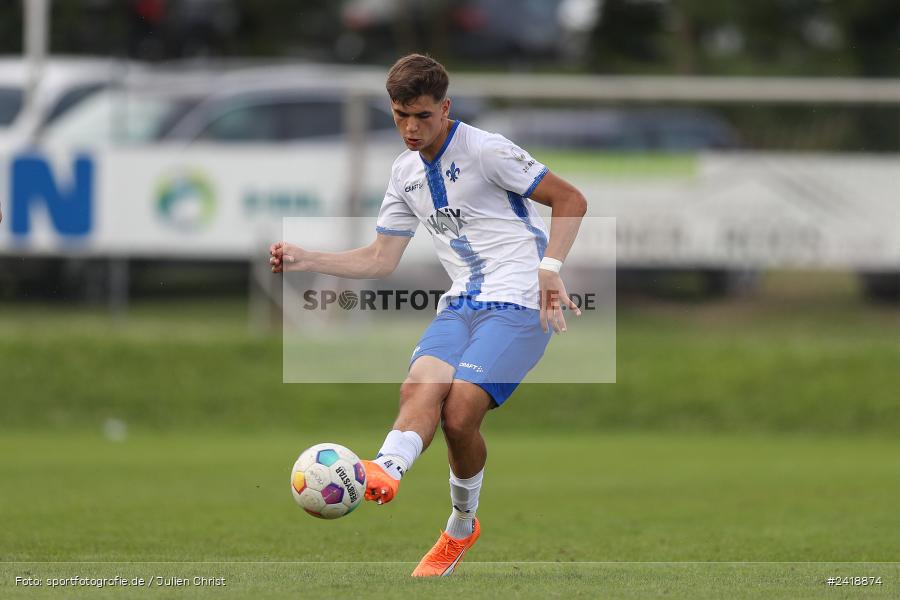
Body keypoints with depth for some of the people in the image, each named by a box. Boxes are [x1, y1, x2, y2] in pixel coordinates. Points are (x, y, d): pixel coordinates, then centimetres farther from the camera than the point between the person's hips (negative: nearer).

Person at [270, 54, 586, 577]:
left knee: (459, 411, -24)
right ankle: (386, 469, -48)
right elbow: (381, 260, 21)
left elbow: (571, 200, -3)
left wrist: (550, 269, -16)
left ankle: (462, 525, -12)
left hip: (519, 304, -6)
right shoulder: (406, 173, 15)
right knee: (420, 386, -25)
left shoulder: (485, 150, -7)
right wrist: (304, 259, 10)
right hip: (461, 304, 6)